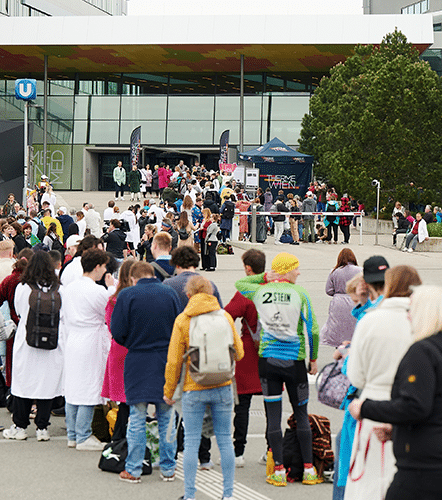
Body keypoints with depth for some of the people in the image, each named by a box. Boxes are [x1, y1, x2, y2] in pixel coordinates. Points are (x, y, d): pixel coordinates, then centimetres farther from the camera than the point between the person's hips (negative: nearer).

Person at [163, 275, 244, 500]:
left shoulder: (182, 320, -5)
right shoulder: (225, 317, 1)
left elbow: (174, 361, -4)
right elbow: (238, 353, 5)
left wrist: (168, 391, 6)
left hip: (194, 388, -2)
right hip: (223, 387, 2)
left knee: (191, 441, 4)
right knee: (225, 439, 9)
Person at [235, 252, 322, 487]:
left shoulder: (259, 291, 0)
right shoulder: (299, 293, -7)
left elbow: (239, 283, 22)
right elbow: (313, 329, -8)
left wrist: (266, 277, 14)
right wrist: (314, 358, 4)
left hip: (268, 358, 2)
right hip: (294, 360, -2)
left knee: (273, 415, 4)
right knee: (301, 414, 9)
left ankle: (279, 471, 3)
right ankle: (308, 470, 11)